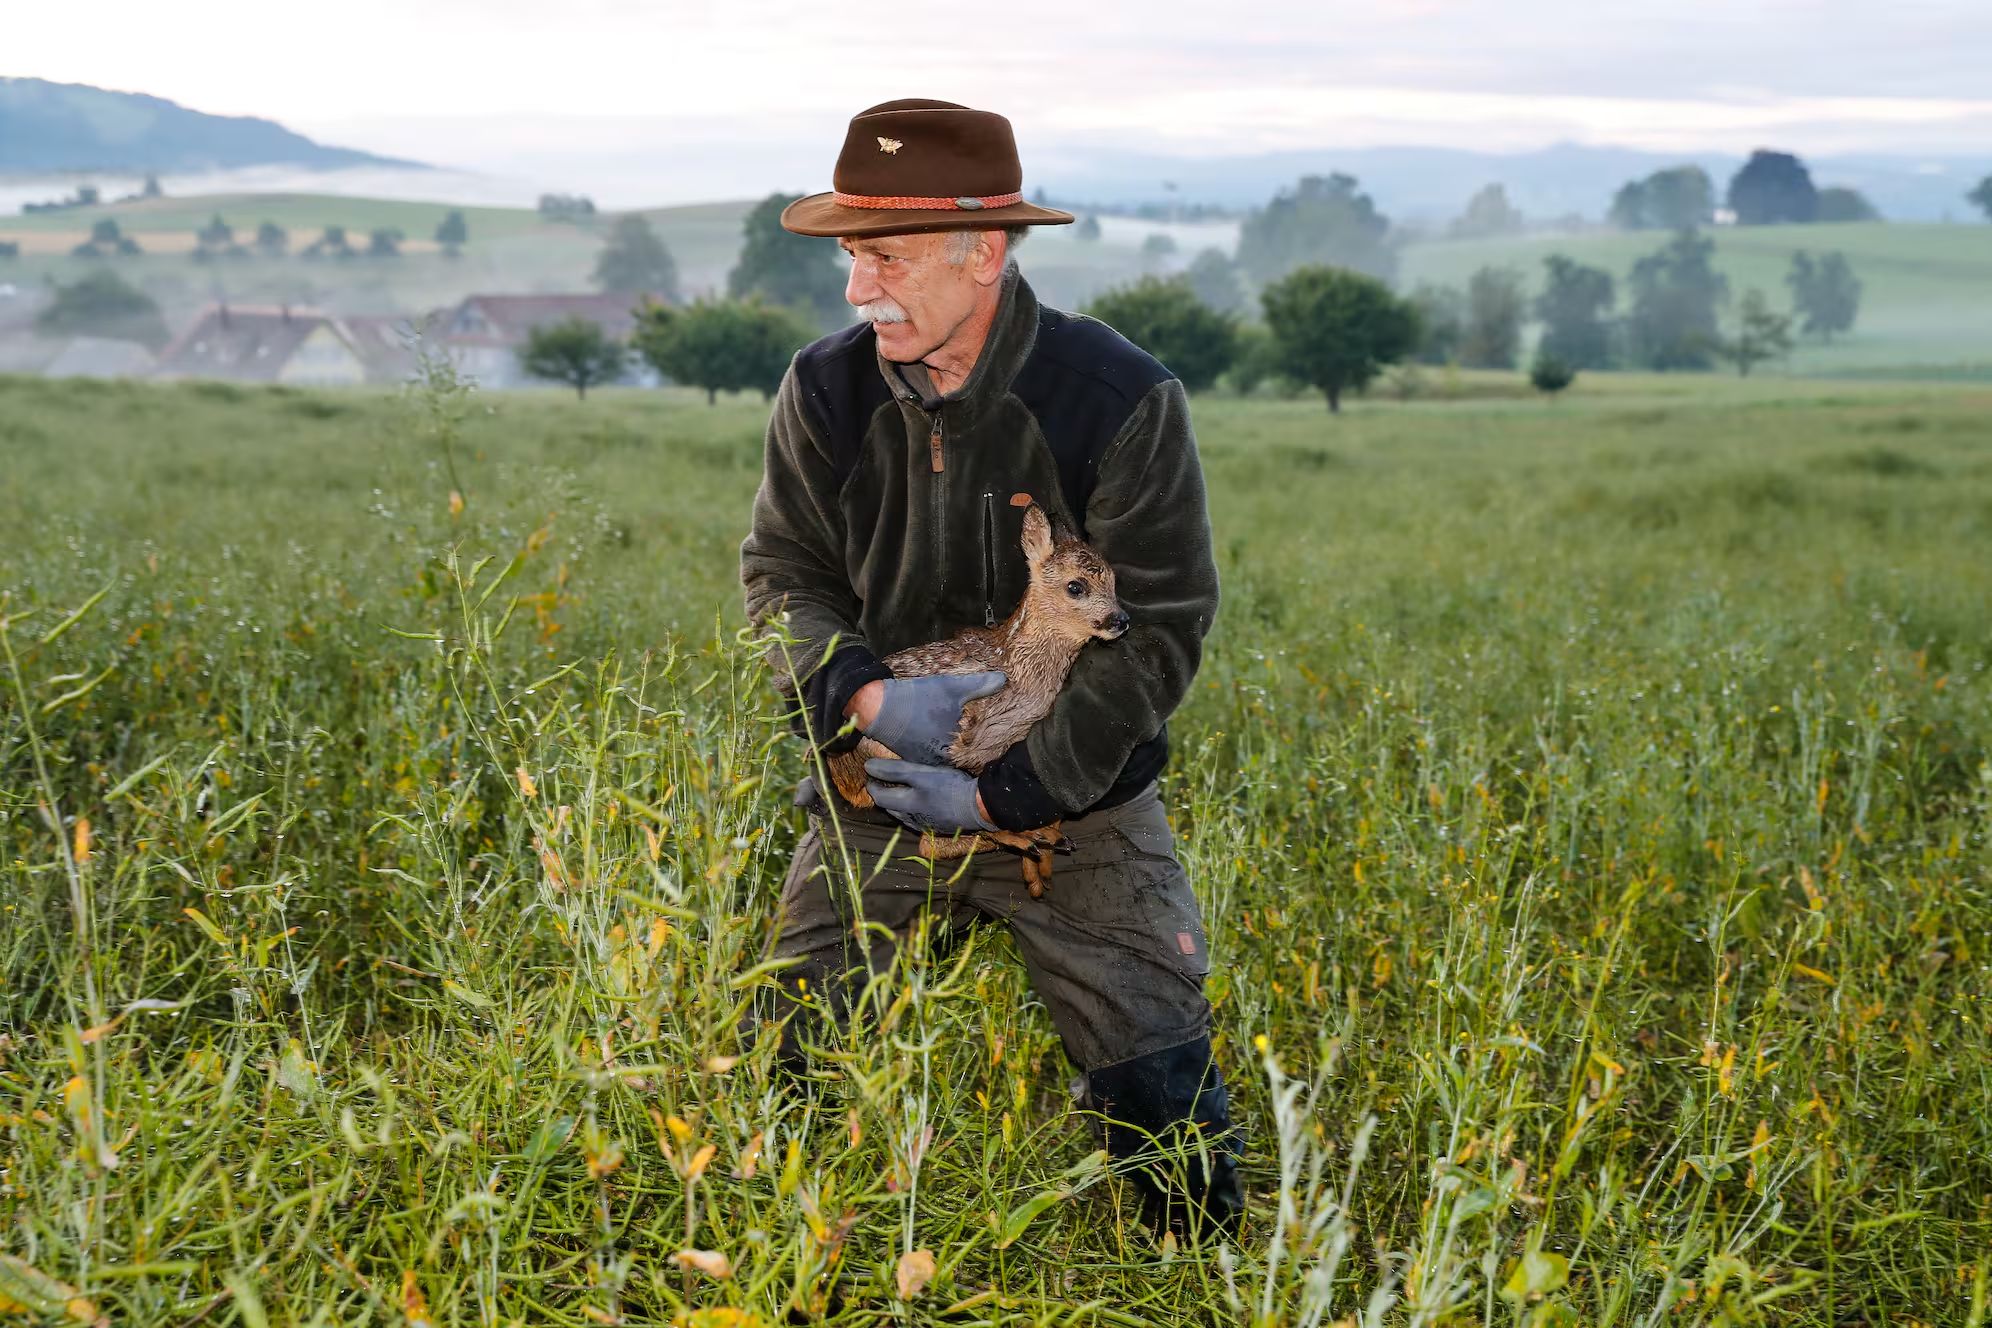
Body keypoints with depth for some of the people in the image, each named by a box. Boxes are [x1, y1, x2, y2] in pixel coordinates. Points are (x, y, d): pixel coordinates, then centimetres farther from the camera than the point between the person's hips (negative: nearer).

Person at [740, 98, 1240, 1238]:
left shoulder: (1123, 403, -17)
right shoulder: (827, 392, -6)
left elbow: (1161, 629, -14)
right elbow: (783, 573, 3)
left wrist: (1006, 794, -18)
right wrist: (864, 695, -20)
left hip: (1075, 801, -2)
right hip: (879, 796, 3)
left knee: (1158, 1090, -4)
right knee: (783, 1065, 0)